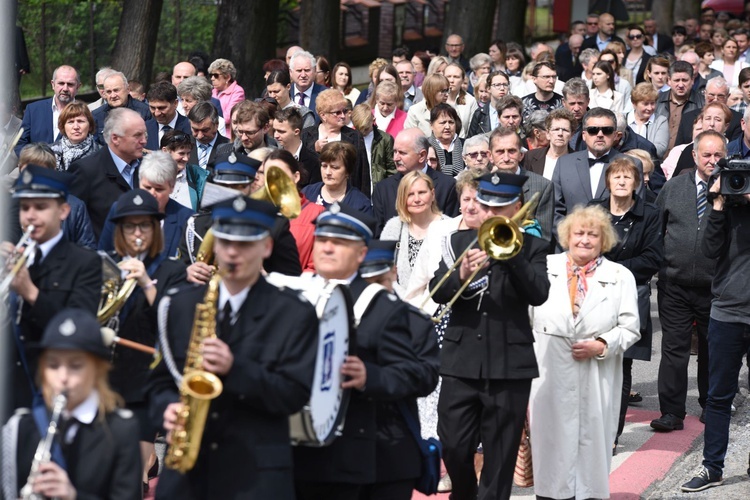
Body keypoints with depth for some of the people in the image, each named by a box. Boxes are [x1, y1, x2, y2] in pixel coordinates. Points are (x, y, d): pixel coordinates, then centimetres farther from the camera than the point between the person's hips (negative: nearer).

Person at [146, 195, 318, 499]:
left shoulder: (294, 315, 1)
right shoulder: (183, 304, 13)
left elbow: (295, 395, -7)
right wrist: (167, 408, -8)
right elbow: (159, 378, 14)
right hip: (186, 471, 3)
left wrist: (234, 369, -20)